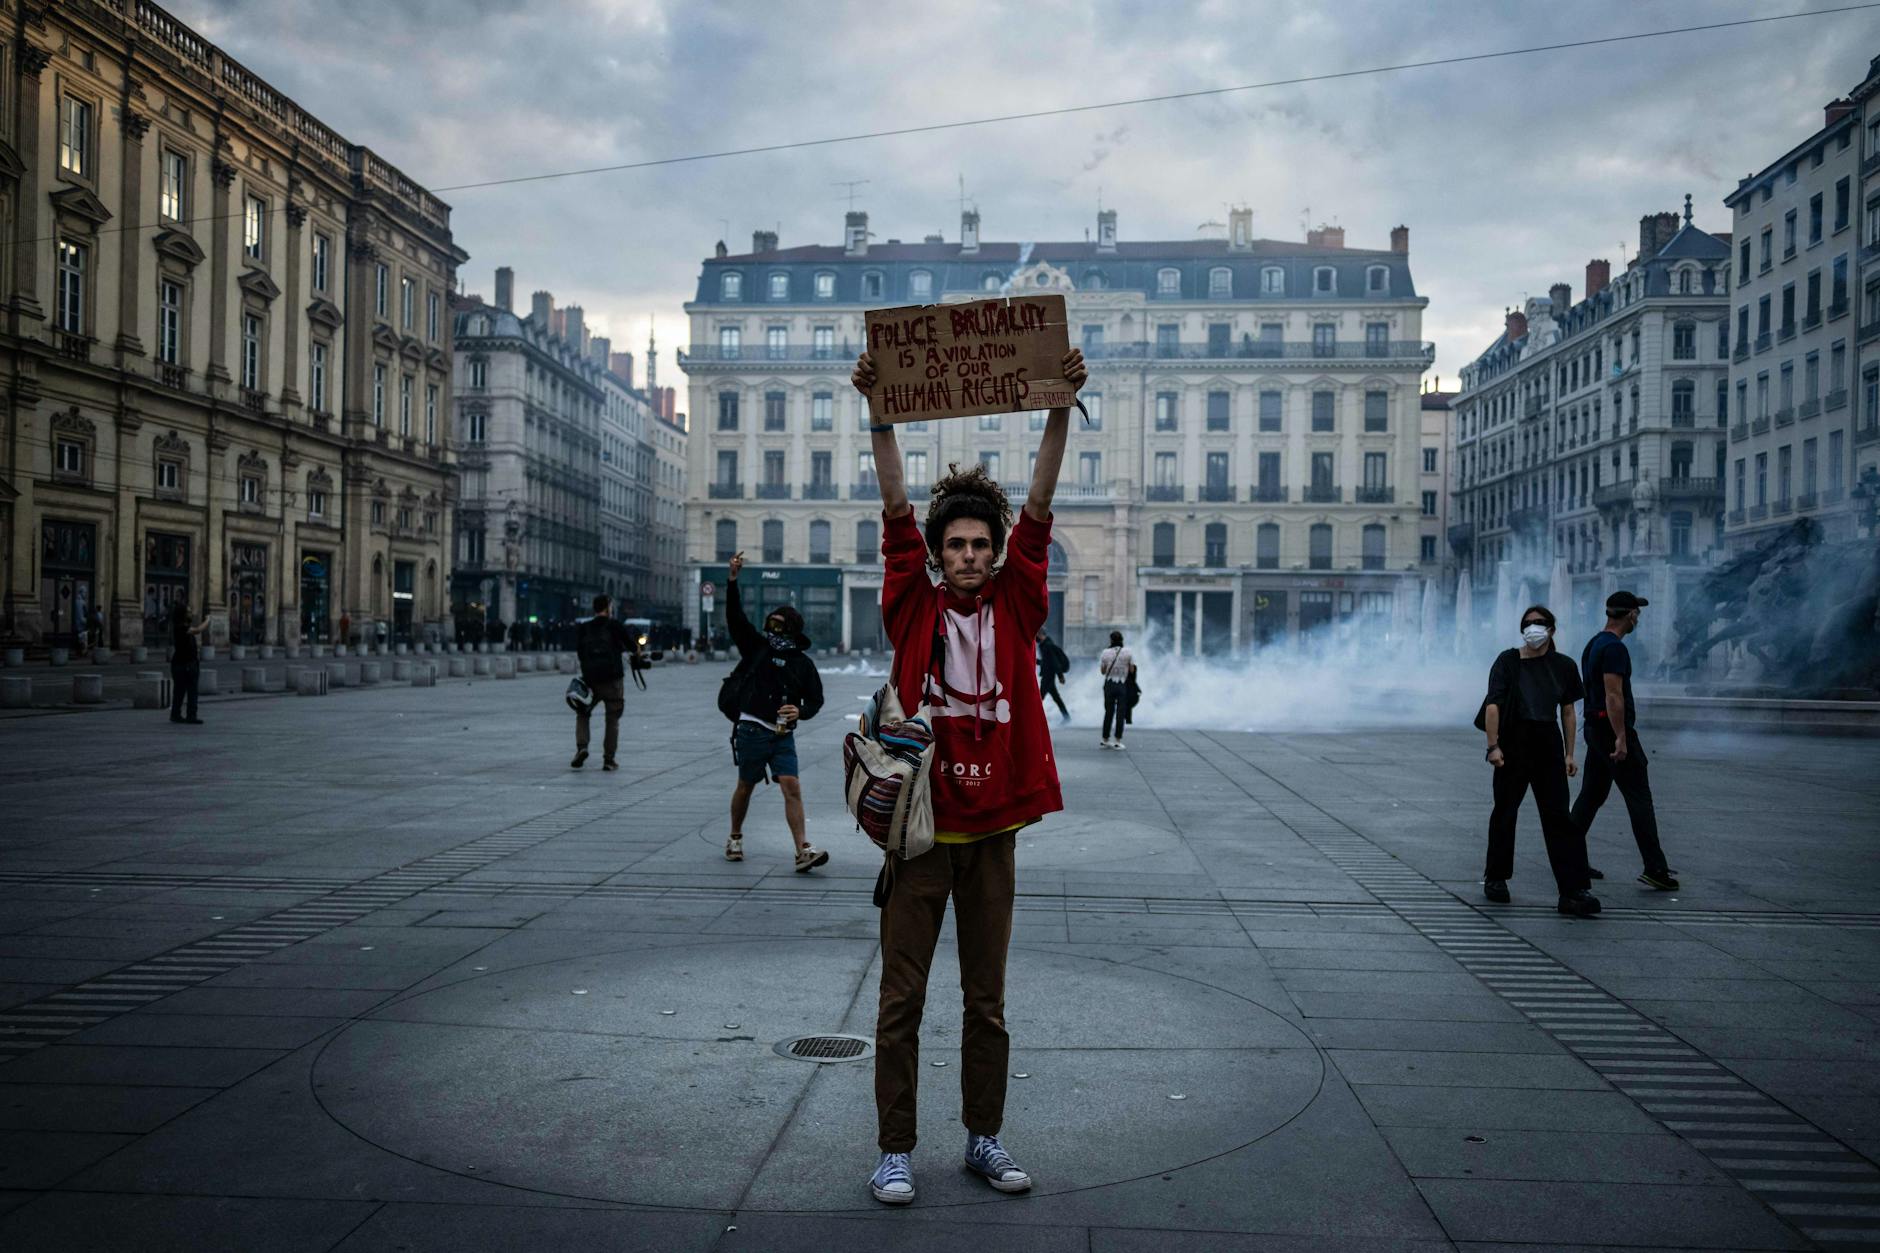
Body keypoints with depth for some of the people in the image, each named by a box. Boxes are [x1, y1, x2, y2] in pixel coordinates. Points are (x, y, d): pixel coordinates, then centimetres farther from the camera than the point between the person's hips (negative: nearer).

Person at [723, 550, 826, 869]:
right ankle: (735, 838, 33)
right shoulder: (756, 646, 4)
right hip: (752, 729, -1)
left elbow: (816, 698, 12)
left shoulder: (802, 663, 7)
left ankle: (803, 851, -14)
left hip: (783, 734, 1)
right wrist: (733, 579, -16)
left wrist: (801, 712, -11)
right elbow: (735, 616, -5)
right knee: (746, 787, 11)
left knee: (792, 788, -10)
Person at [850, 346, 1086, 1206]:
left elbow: (1038, 508, -5)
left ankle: (984, 1138, 27)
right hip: (918, 820, -2)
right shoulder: (915, 608, -1)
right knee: (902, 996, 5)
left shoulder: (1014, 609, 3)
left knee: (987, 998, 13)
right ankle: (894, 1149, 17)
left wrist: (1061, 410, -12)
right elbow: (896, 507, -10)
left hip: (993, 824, 2)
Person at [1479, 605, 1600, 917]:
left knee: (1558, 816, -4)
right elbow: (1493, 705, -10)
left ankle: (1573, 891, -5)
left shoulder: (1563, 666, 7)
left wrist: (1569, 753, 8)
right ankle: (1495, 878, 26)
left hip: (1548, 743, 2)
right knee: (1505, 812, 8)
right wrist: (1493, 746, -19)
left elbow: (1568, 712, 12)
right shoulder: (1508, 662, -3)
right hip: (1514, 742, -2)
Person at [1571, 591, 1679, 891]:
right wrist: (1621, 738, -23)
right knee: (1640, 798, -7)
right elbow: (1613, 695, -23)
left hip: (1594, 728, 10)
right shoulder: (1615, 648, -16)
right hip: (1613, 730, -10)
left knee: (1591, 796, 13)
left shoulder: (1593, 644, 16)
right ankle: (1654, 868, -7)